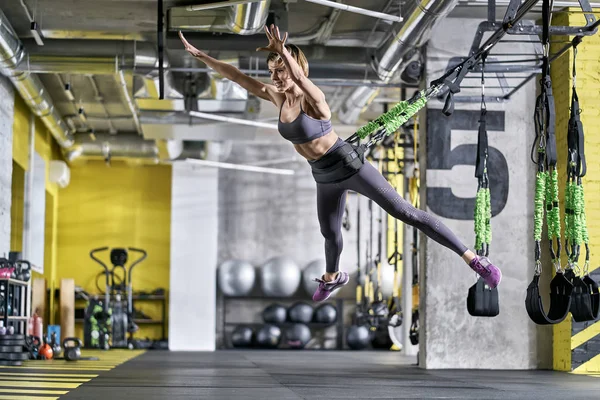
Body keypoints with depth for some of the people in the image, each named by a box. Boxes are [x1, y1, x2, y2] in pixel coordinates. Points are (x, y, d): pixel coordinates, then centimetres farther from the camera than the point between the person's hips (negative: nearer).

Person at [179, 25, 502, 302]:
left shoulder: (313, 97, -24)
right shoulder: (278, 97, -2)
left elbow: (301, 79, -49)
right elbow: (238, 77, 2)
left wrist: (285, 54, -68)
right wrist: (200, 55, 0)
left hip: (348, 166, -8)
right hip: (325, 177, 8)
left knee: (405, 212, -12)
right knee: (330, 233, 27)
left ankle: (472, 259, -14)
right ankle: (333, 278, 59)